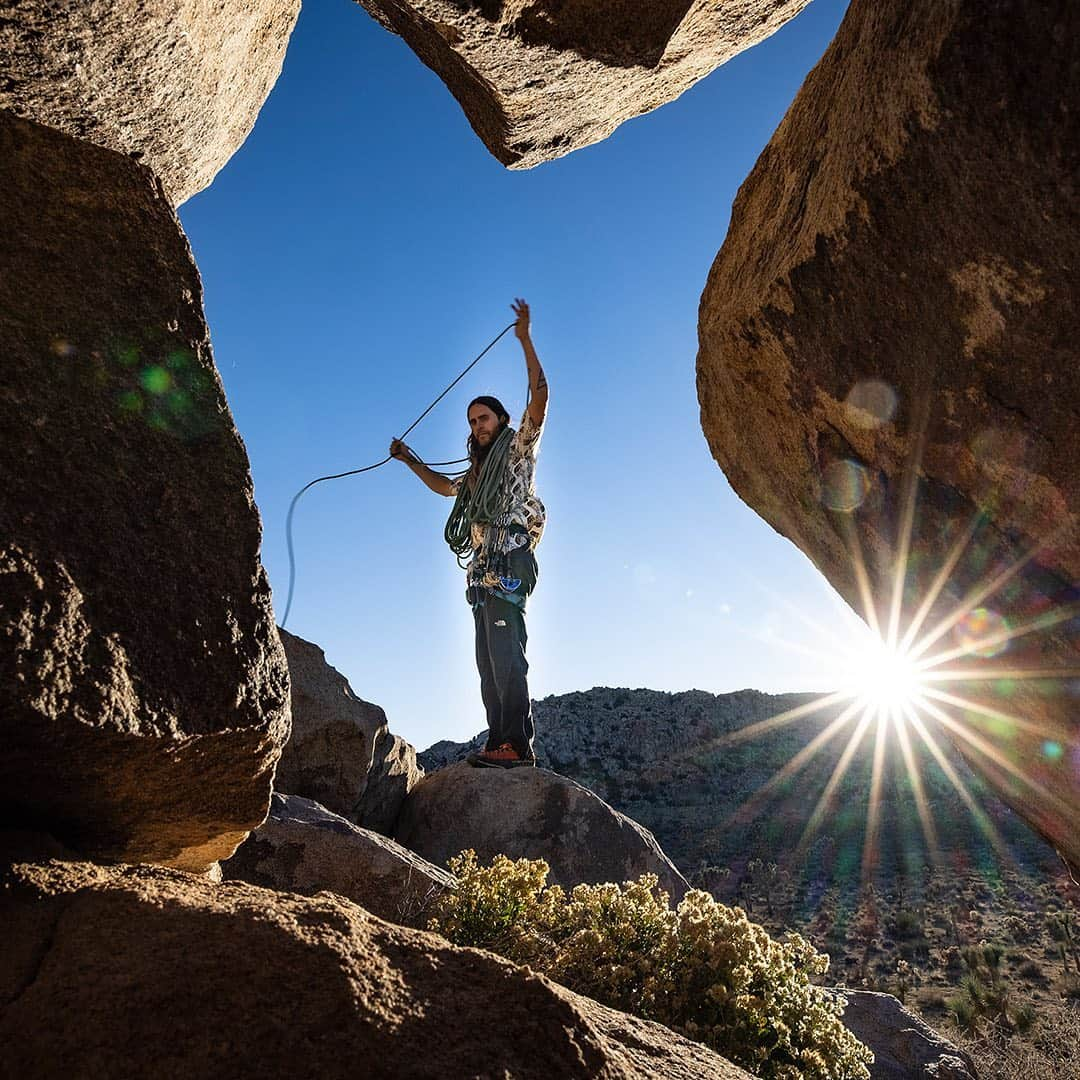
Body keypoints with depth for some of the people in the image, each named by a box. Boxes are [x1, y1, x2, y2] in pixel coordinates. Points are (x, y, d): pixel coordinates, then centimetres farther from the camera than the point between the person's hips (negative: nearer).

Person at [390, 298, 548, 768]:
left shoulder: (518, 447, 8)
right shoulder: (478, 470, 28)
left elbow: (539, 395, -6)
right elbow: (446, 487, 48)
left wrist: (525, 339, -8)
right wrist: (410, 461, 46)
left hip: (508, 564, -9)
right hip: (484, 572, 9)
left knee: (505, 654, -19)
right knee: (489, 663, 1)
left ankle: (517, 743, -23)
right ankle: (500, 742, 0)